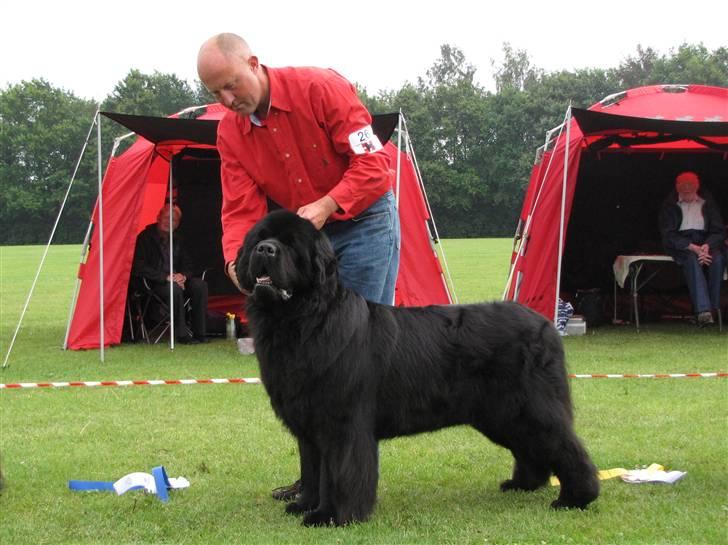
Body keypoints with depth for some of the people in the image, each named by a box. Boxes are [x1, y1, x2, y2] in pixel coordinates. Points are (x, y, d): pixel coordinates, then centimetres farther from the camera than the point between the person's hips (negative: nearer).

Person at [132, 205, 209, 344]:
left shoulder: (176, 240, 15)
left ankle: (199, 333, -19)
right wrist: (166, 277, -20)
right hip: (152, 285, -6)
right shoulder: (144, 238, -5)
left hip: (176, 280, 6)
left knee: (200, 285, -18)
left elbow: (187, 267, 18)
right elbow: (139, 268, -14)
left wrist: (182, 276, -9)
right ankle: (181, 335, -28)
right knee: (174, 289, -36)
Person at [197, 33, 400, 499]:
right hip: (306, 235, 6)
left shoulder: (320, 88, -20)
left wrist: (326, 206, -32)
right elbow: (242, 209, -10)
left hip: (365, 220, -6)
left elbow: (373, 163, -21)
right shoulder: (231, 133, -4)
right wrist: (237, 259, -29)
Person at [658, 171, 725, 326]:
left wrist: (707, 246, -16)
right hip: (681, 242, -2)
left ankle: (712, 306, -29)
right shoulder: (670, 205, 6)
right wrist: (693, 248, -19)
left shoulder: (708, 203, 13)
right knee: (692, 259, -37)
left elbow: (719, 231, 7)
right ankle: (703, 310, -49)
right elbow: (668, 234, -5)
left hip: (706, 241, 3)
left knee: (717, 258, -32)